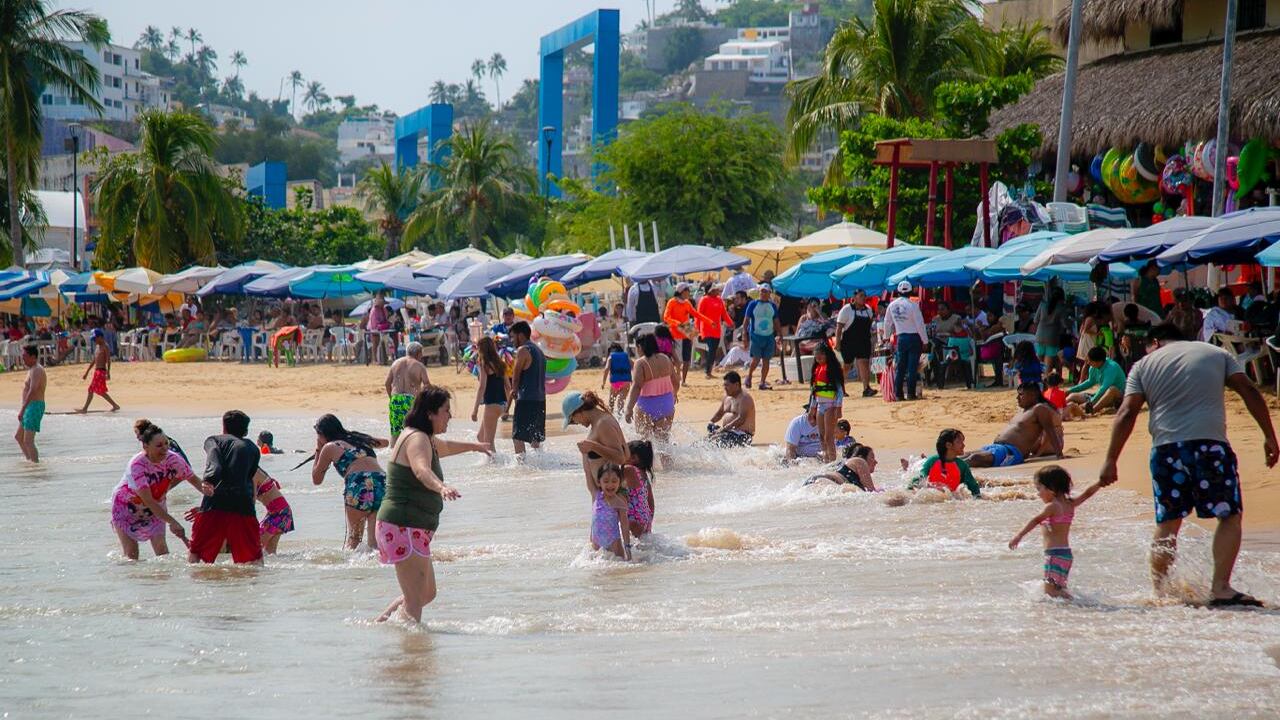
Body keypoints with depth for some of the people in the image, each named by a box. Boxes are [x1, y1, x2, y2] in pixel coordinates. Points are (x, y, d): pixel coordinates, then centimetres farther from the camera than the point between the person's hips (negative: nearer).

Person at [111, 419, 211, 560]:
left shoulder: (173, 460, -23)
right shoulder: (137, 465, -36)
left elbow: (193, 479, -11)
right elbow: (148, 501, -38)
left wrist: (204, 489, -37)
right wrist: (172, 522, -43)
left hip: (155, 507, 4)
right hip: (127, 506, -4)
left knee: (161, 549, -9)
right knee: (131, 555, -6)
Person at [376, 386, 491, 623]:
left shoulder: (425, 439, 19)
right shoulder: (417, 439, -15)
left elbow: (444, 447, 44)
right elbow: (422, 470, -37)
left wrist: (475, 446, 60)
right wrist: (442, 488, -56)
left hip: (415, 530, 11)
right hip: (404, 526, -11)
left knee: (427, 594, 20)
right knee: (415, 601, -15)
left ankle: (379, 624, 24)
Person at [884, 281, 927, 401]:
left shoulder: (892, 306, 3)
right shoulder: (912, 305, -12)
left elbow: (887, 323, 13)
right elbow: (920, 324, -10)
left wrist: (886, 337, 27)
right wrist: (925, 340, -3)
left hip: (900, 338, 4)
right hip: (914, 337, -4)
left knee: (899, 367, 7)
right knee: (912, 366, -2)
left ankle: (898, 393, 4)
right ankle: (910, 393, -4)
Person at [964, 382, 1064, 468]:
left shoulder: (1039, 409, -4)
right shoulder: (1025, 411, 25)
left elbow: (1050, 431, -12)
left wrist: (1059, 454, -19)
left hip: (1011, 452, -10)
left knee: (974, 457, -29)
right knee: (965, 456, 0)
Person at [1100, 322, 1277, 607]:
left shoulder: (1144, 365, 14)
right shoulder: (1217, 354, 16)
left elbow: (1127, 413, 3)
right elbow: (1249, 391, 6)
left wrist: (1111, 461, 1)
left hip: (1166, 447, 1)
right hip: (1210, 444, -1)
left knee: (1167, 524, 11)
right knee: (1229, 516, 4)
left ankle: (1160, 592, 12)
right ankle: (1220, 587, -10)